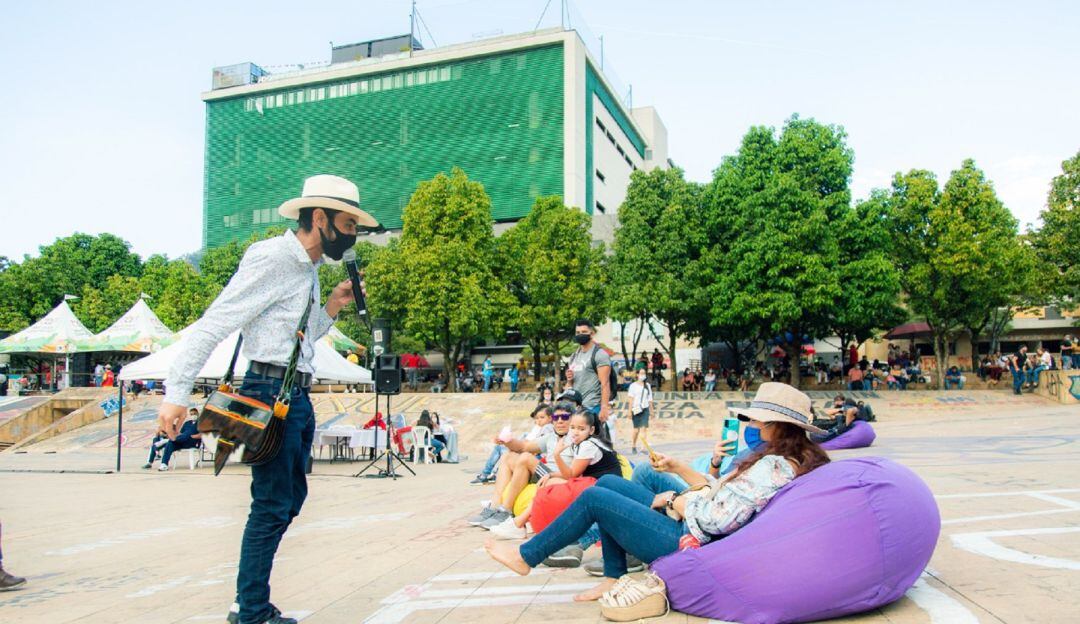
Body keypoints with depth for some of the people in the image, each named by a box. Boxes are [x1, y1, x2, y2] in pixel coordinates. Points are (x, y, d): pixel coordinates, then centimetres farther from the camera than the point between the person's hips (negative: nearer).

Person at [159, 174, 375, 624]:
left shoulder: (307, 270, 15)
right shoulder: (272, 260, -13)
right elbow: (212, 325, -17)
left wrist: (331, 309, 7)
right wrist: (175, 396, -21)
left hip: (298, 396, 10)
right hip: (270, 392, -10)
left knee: (289, 499, 15)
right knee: (272, 505, -4)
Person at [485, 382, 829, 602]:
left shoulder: (774, 466, -21)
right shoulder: (779, 460, 11)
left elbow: (715, 518, -27)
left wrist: (675, 500, -9)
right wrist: (679, 468, 11)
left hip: (686, 541, -10)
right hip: (687, 525, 10)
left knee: (594, 498, -5)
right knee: (608, 482, 11)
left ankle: (525, 556, 12)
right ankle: (613, 578, 11)